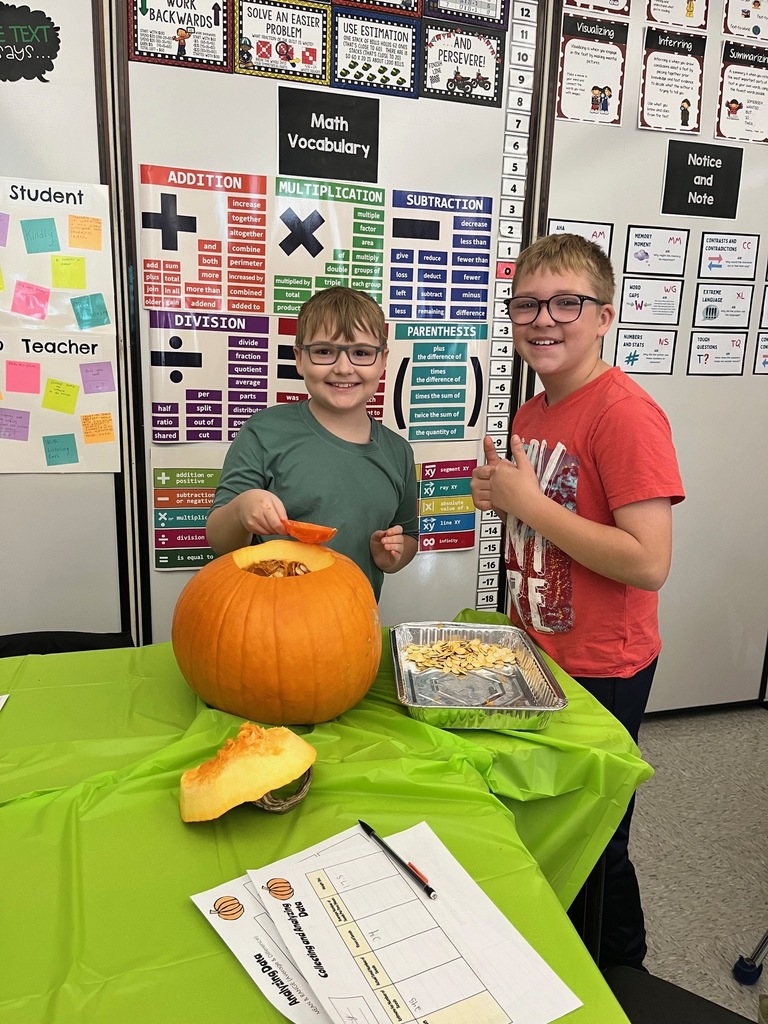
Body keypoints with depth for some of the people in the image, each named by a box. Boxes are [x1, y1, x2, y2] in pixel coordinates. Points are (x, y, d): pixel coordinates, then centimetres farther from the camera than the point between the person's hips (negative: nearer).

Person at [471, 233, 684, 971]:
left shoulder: (624, 413, -22)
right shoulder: (532, 413, 5)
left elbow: (648, 563, -28)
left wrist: (526, 501, -24)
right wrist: (500, 496, -4)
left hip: (599, 672, -8)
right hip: (537, 654, 8)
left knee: (593, 847, 13)